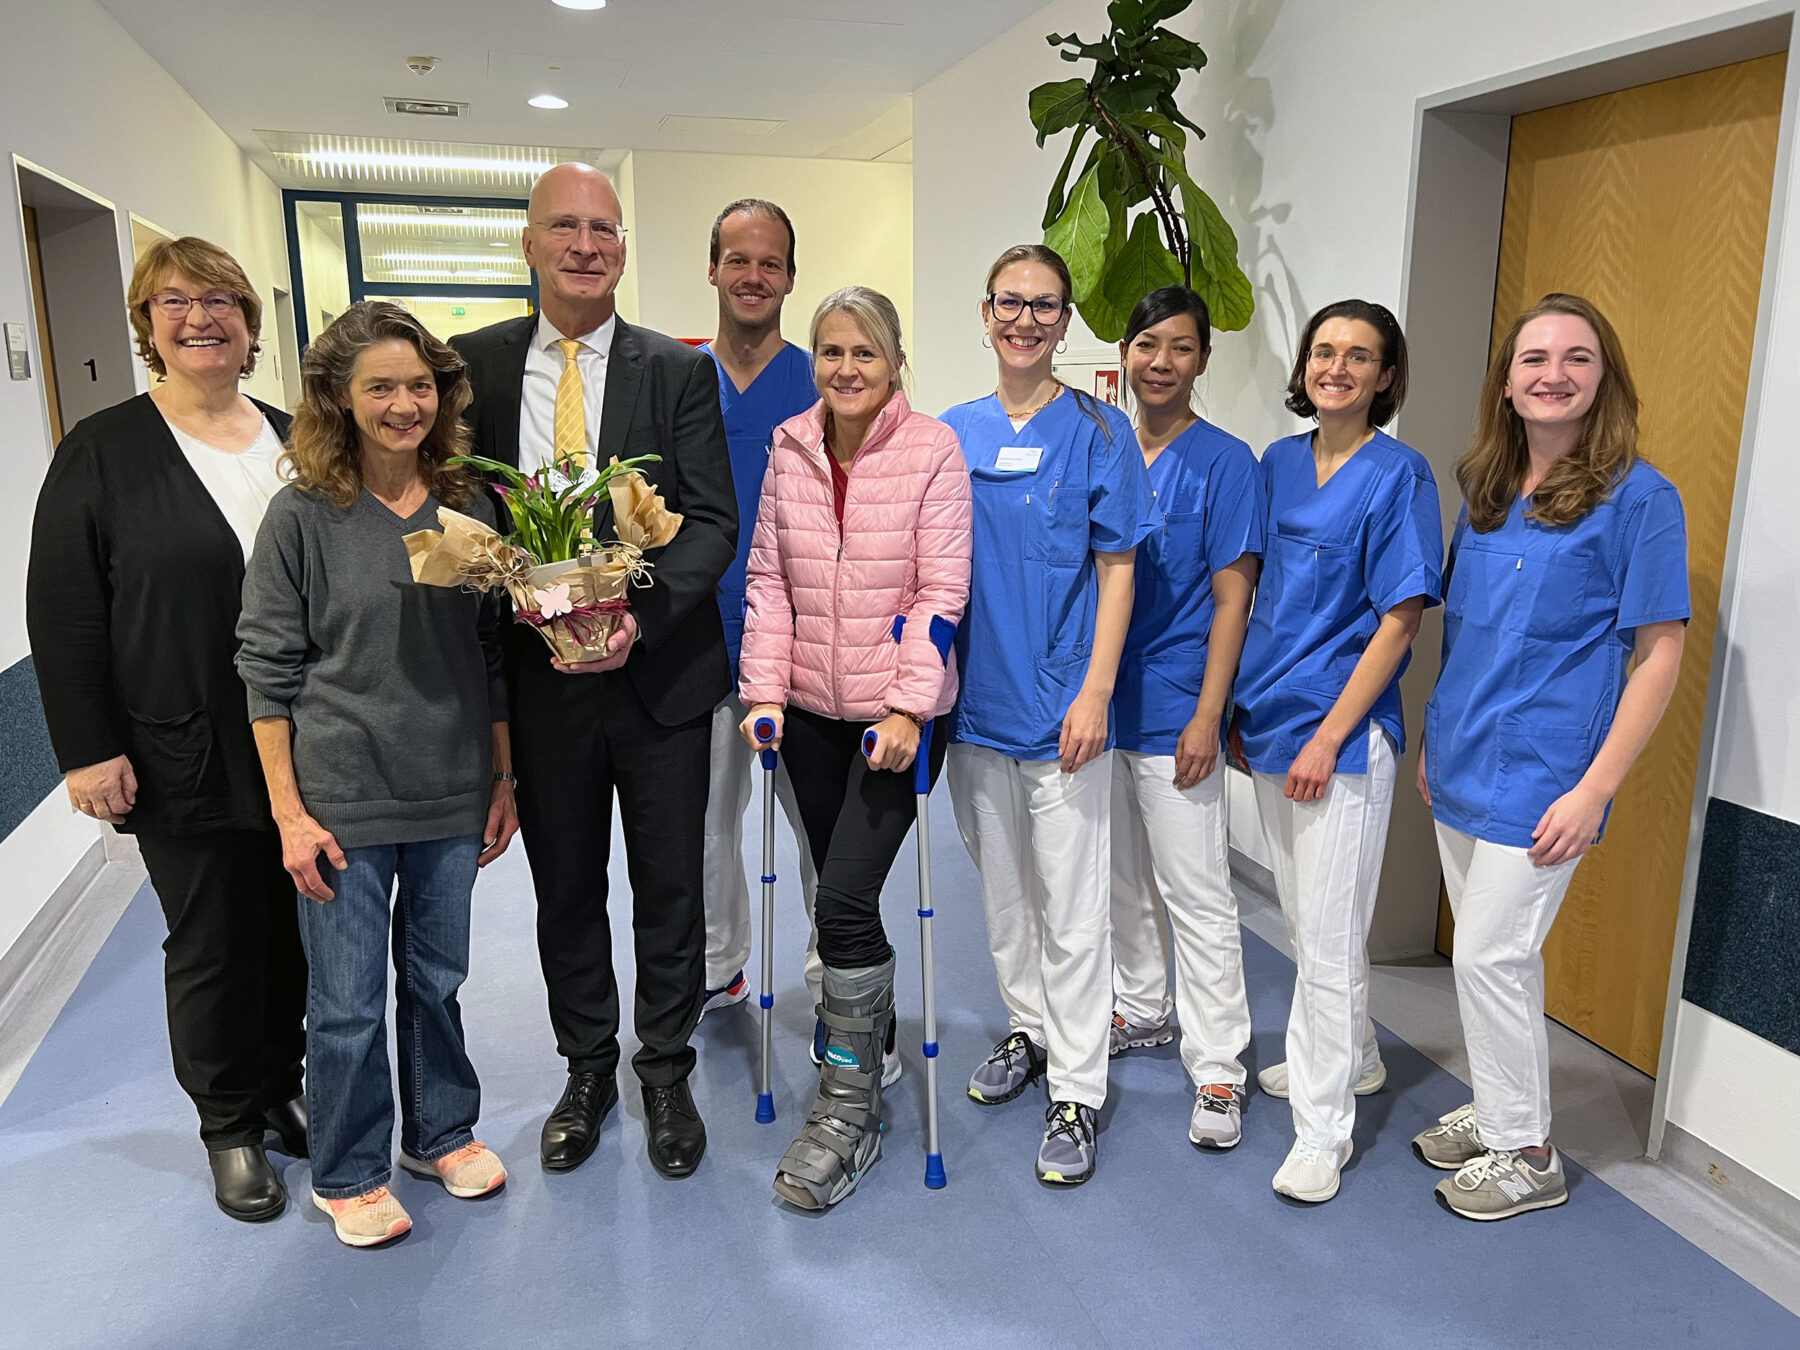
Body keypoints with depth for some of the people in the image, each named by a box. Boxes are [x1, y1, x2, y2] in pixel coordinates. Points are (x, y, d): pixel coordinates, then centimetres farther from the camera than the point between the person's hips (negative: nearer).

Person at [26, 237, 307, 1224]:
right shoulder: (104, 451, -3)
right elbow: (62, 613, -5)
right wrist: (89, 749, -11)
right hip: (186, 761, -3)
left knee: (293, 930, 13)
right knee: (213, 943, 7)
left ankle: (281, 1087, 33)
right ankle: (230, 1126, 26)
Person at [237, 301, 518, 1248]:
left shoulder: (468, 508, 1)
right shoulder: (303, 516, -8)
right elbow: (268, 670, -5)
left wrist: (503, 779, 7)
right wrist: (288, 811, -8)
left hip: (451, 794, 3)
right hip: (340, 799, -3)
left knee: (436, 979, 18)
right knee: (346, 1002, 9)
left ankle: (442, 1133, 38)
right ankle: (348, 1173, 30)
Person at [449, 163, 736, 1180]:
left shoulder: (680, 372, -1)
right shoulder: (475, 363, 3)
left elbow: (714, 523, -7)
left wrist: (638, 612, -22)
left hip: (660, 670, -1)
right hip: (539, 674, 2)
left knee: (671, 887, 11)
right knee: (565, 889, 16)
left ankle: (667, 1073, 32)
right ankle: (588, 1069, 37)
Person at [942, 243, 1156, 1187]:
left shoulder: (1098, 432, -4)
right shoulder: (951, 434, 6)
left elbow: (1116, 573, -5)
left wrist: (1095, 694, -13)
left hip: (1060, 709, -4)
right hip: (976, 702, 4)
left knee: (1070, 910, 2)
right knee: (1002, 891, 18)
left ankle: (1076, 1092, 16)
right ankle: (1027, 1030, 38)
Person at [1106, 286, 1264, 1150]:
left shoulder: (1226, 463, -6)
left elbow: (1232, 597, -9)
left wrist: (1207, 715, -15)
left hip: (1173, 711, -5)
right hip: (1098, 701, 6)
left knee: (1196, 894, 0)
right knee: (1123, 878, 19)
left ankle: (1217, 1070, 11)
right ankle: (1141, 1010, 38)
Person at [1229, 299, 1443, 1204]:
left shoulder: (1398, 475, -10)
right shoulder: (1279, 462, 9)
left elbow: (1399, 620, -13)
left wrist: (1328, 736, -17)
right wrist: (1238, 708, 10)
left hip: (1343, 733, -7)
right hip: (1270, 725, 7)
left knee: (1329, 935, -1)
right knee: (1304, 918, 19)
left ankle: (1323, 1127, 13)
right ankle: (1352, 1056, 41)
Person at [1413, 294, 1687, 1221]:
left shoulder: (1638, 497, -10)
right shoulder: (1485, 492, 9)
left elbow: (1659, 653, -11)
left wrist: (1594, 788, -16)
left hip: (1539, 778, -6)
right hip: (1461, 766, 6)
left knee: (1489, 956, -1)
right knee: (1493, 954, 16)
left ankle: (1525, 1152, 18)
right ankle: (1498, 1111, 34)